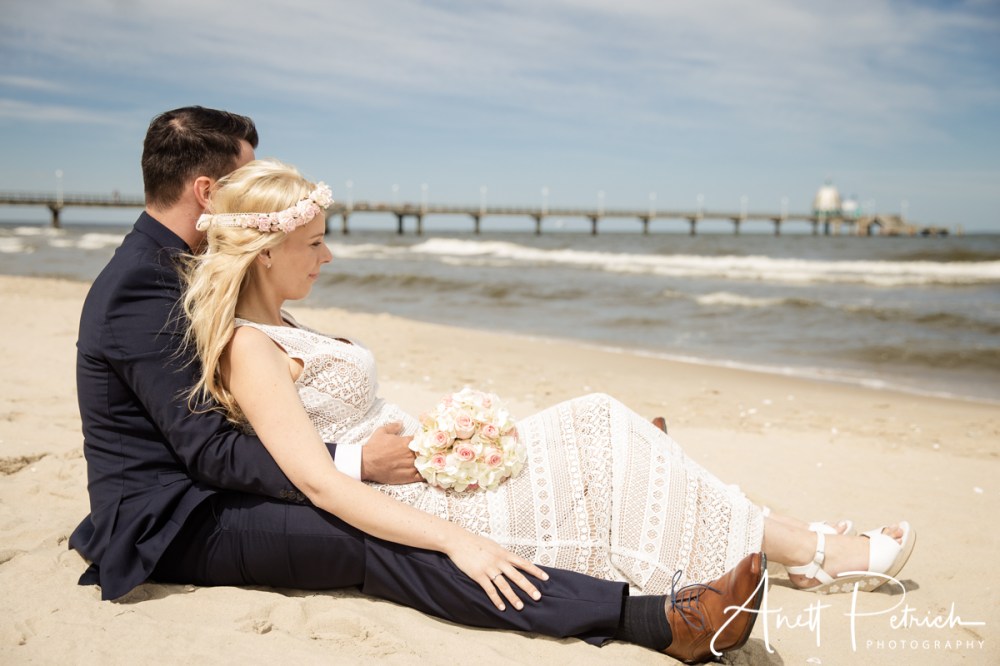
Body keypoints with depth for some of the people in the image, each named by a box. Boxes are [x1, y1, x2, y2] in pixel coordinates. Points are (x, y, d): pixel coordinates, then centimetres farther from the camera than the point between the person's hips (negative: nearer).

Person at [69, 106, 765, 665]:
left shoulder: (166, 267, 11)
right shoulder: (141, 287, -21)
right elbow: (209, 448, -25)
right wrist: (353, 462, -22)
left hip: (200, 489, 10)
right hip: (173, 523, -10)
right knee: (374, 538, -28)